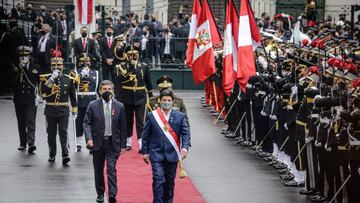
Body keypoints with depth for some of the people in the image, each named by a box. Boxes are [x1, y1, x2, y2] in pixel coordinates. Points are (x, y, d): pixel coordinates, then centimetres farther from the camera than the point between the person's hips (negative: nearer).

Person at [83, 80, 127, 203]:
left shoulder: (119, 107, 1)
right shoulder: (93, 105, 0)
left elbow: (122, 127, 5)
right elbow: (87, 123, -1)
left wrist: (123, 145, 4)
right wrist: (89, 138, -17)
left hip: (113, 143, -1)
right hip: (98, 142, 1)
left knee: (111, 169, -11)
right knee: (99, 170, 11)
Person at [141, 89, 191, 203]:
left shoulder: (180, 116, 3)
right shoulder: (152, 116, 2)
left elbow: (186, 133, 1)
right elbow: (145, 135, 6)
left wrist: (185, 147, -15)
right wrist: (145, 152, 4)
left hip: (172, 154, 2)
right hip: (156, 154, -2)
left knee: (170, 181, 10)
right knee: (158, 180, -11)